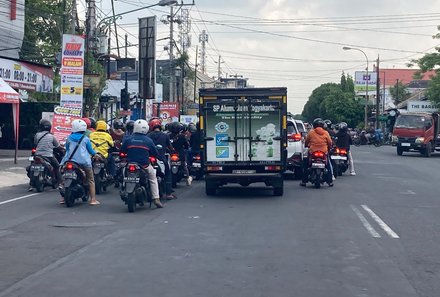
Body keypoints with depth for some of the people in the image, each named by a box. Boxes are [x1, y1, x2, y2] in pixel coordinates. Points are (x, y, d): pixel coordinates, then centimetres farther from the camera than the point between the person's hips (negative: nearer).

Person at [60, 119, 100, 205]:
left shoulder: (69, 138, 6)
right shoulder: (85, 139, 1)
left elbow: (67, 149, 15)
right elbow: (90, 150, 9)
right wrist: (96, 153, 29)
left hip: (71, 161, 2)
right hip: (84, 162, -2)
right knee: (90, 180, 7)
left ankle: (64, 198, 15)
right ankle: (93, 199, 0)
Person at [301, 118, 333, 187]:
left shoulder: (311, 132, -2)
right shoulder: (326, 133, 0)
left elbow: (306, 142, 7)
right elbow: (330, 143, 5)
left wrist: (306, 145, 29)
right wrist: (329, 148, 26)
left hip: (312, 152, -1)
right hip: (324, 152, 1)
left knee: (305, 165, 15)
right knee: (328, 166, 19)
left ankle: (304, 181, 12)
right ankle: (330, 181, 17)